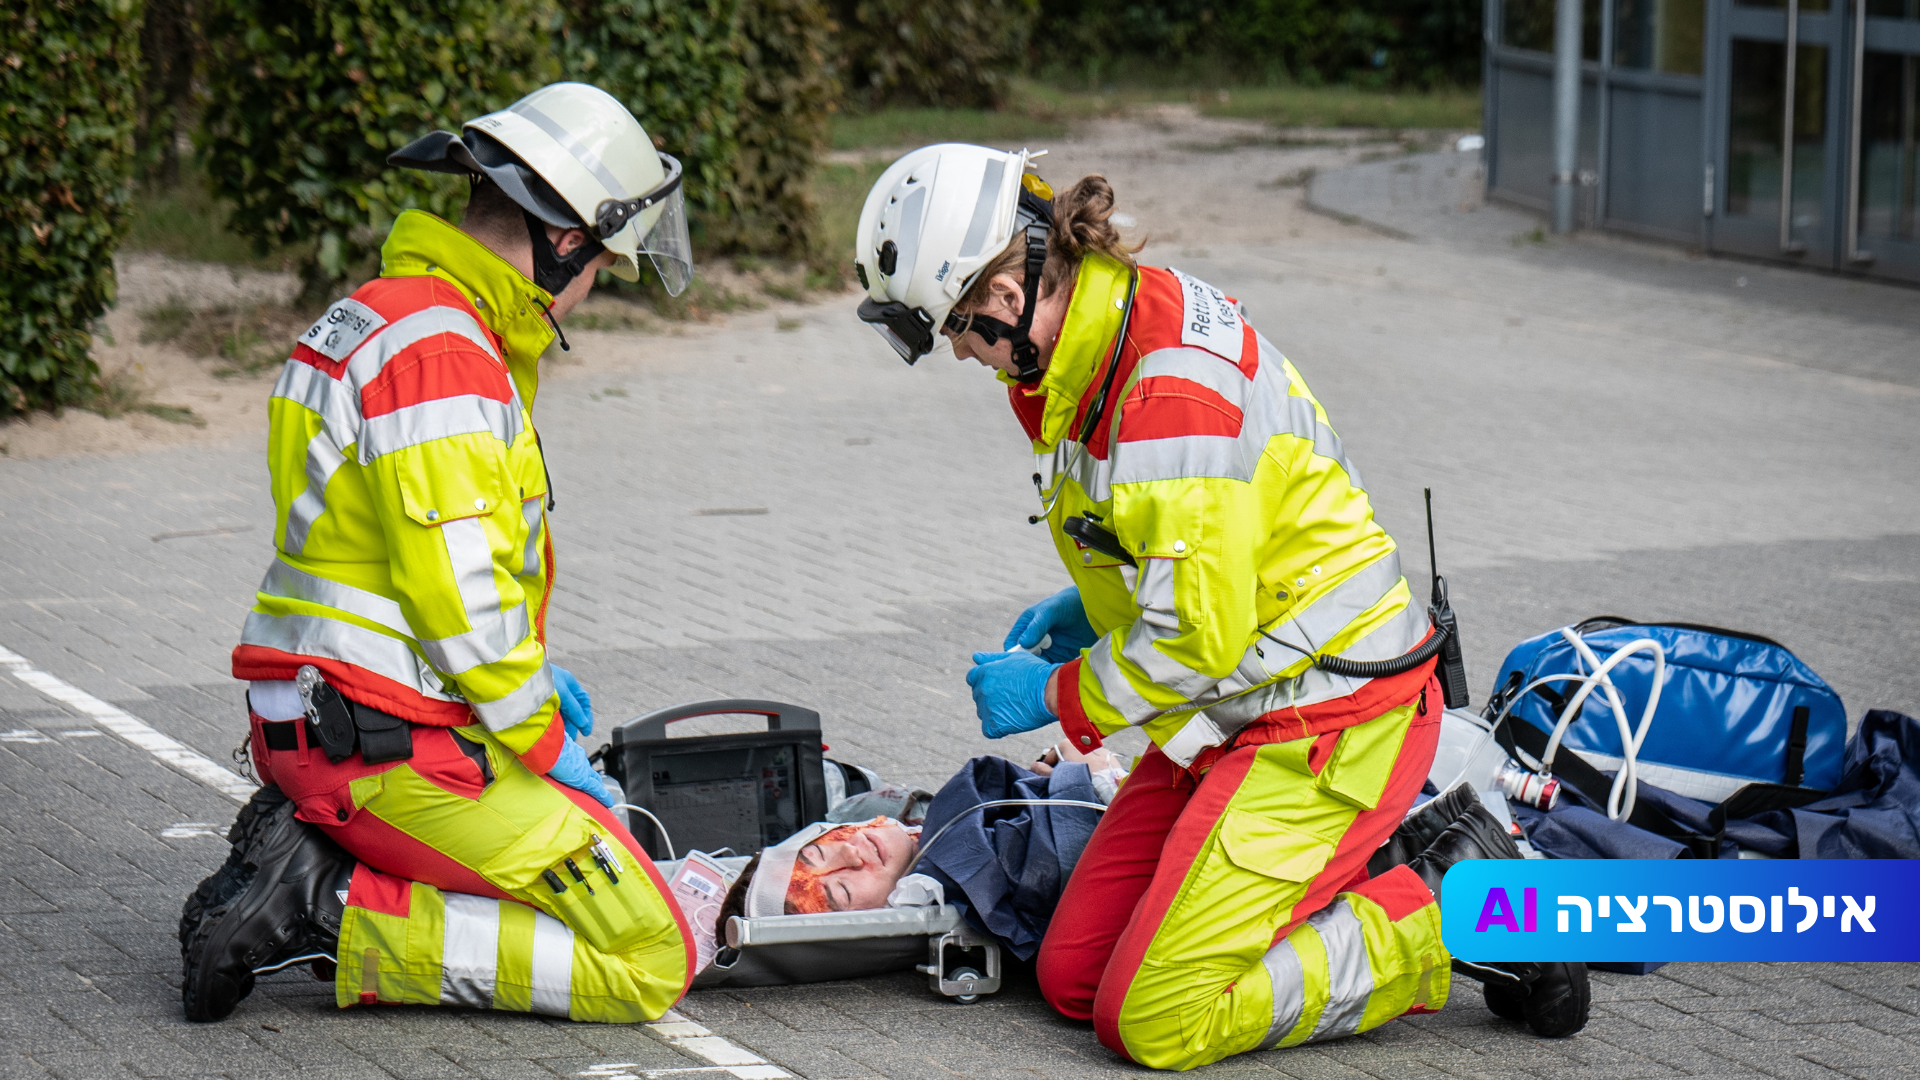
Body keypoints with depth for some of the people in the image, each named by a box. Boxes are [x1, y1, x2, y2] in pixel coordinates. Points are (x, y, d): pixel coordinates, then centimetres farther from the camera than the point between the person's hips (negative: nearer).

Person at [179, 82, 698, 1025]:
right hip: (397, 750, -10)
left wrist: (532, 678, 19)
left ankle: (308, 854, 11)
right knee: (648, 964, -10)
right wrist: (548, 746, -9)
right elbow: (458, 600, -21)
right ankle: (333, 918, -12)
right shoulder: (440, 354, -18)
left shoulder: (384, 312, 16)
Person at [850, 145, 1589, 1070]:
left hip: (1325, 718, -10)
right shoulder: (1119, 321, 6)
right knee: (1073, 978, 6)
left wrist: (1056, 695, -11)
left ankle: (1460, 921, -2)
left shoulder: (1173, 384, -26)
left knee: (1157, 1020, -14)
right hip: (1237, 711, 10)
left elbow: (1198, 633, -25)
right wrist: (1090, 604, 12)